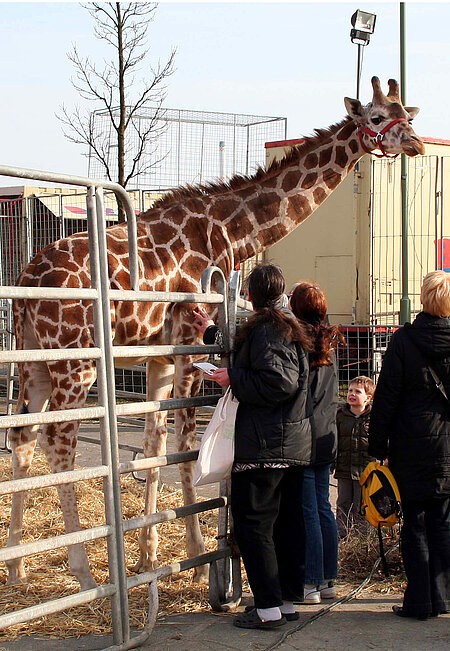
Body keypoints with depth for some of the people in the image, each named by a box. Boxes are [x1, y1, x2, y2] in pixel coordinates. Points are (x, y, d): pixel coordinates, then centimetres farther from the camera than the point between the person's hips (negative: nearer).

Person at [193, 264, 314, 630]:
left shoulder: (265, 330, -13)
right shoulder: (289, 328, 18)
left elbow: (278, 383, -25)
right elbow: (248, 360, 34)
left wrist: (233, 378, -13)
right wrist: (211, 331, 45)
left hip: (265, 445, -10)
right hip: (296, 444, 10)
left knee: (253, 521, -4)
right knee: (287, 522, 12)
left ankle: (269, 608, -3)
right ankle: (288, 600, 19)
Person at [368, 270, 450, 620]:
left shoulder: (404, 340, -8)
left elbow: (386, 396, -6)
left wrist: (378, 445, 0)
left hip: (411, 447, -2)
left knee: (414, 522, 5)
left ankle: (419, 601, 7)